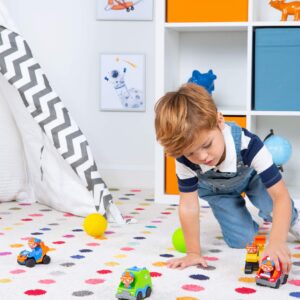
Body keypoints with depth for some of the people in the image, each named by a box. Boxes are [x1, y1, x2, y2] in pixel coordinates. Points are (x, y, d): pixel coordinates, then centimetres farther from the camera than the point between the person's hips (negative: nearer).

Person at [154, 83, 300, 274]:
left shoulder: (248, 144, -45)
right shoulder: (185, 160, -39)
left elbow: (280, 195, -46)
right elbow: (189, 207, -31)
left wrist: (277, 242, -58)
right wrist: (194, 253, -32)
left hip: (251, 177, -1)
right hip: (216, 190, 1)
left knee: (273, 208, -28)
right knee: (241, 240, -11)